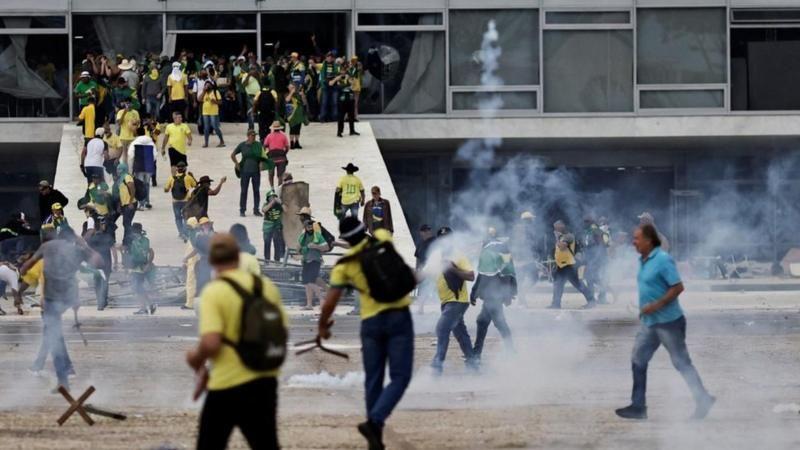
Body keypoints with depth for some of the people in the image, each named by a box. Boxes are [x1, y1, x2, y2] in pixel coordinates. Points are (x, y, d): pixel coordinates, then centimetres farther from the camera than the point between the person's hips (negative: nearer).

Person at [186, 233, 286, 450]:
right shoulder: (267, 286, 4)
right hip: (265, 382, 5)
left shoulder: (214, 292, -13)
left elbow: (210, 343, -21)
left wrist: (196, 358, 0)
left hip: (227, 385, -5)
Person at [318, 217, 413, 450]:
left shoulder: (343, 265, 0)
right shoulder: (382, 239, 1)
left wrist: (322, 325, 15)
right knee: (400, 377, -1)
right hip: (398, 316, -1)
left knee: (373, 380, 12)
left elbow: (330, 302, -2)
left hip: (371, 322, 1)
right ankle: (374, 421, -20)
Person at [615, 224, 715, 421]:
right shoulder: (643, 261, 10)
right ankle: (638, 406, 11)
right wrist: (644, 309, 14)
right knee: (638, 361, 7)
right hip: (649, 322, 9)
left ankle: (703, 401, 8)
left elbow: (678, 287, -21)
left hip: (668, 321, -9)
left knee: (681, 362, -1)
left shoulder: (663, 260, -18)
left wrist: (656, 305, -24)